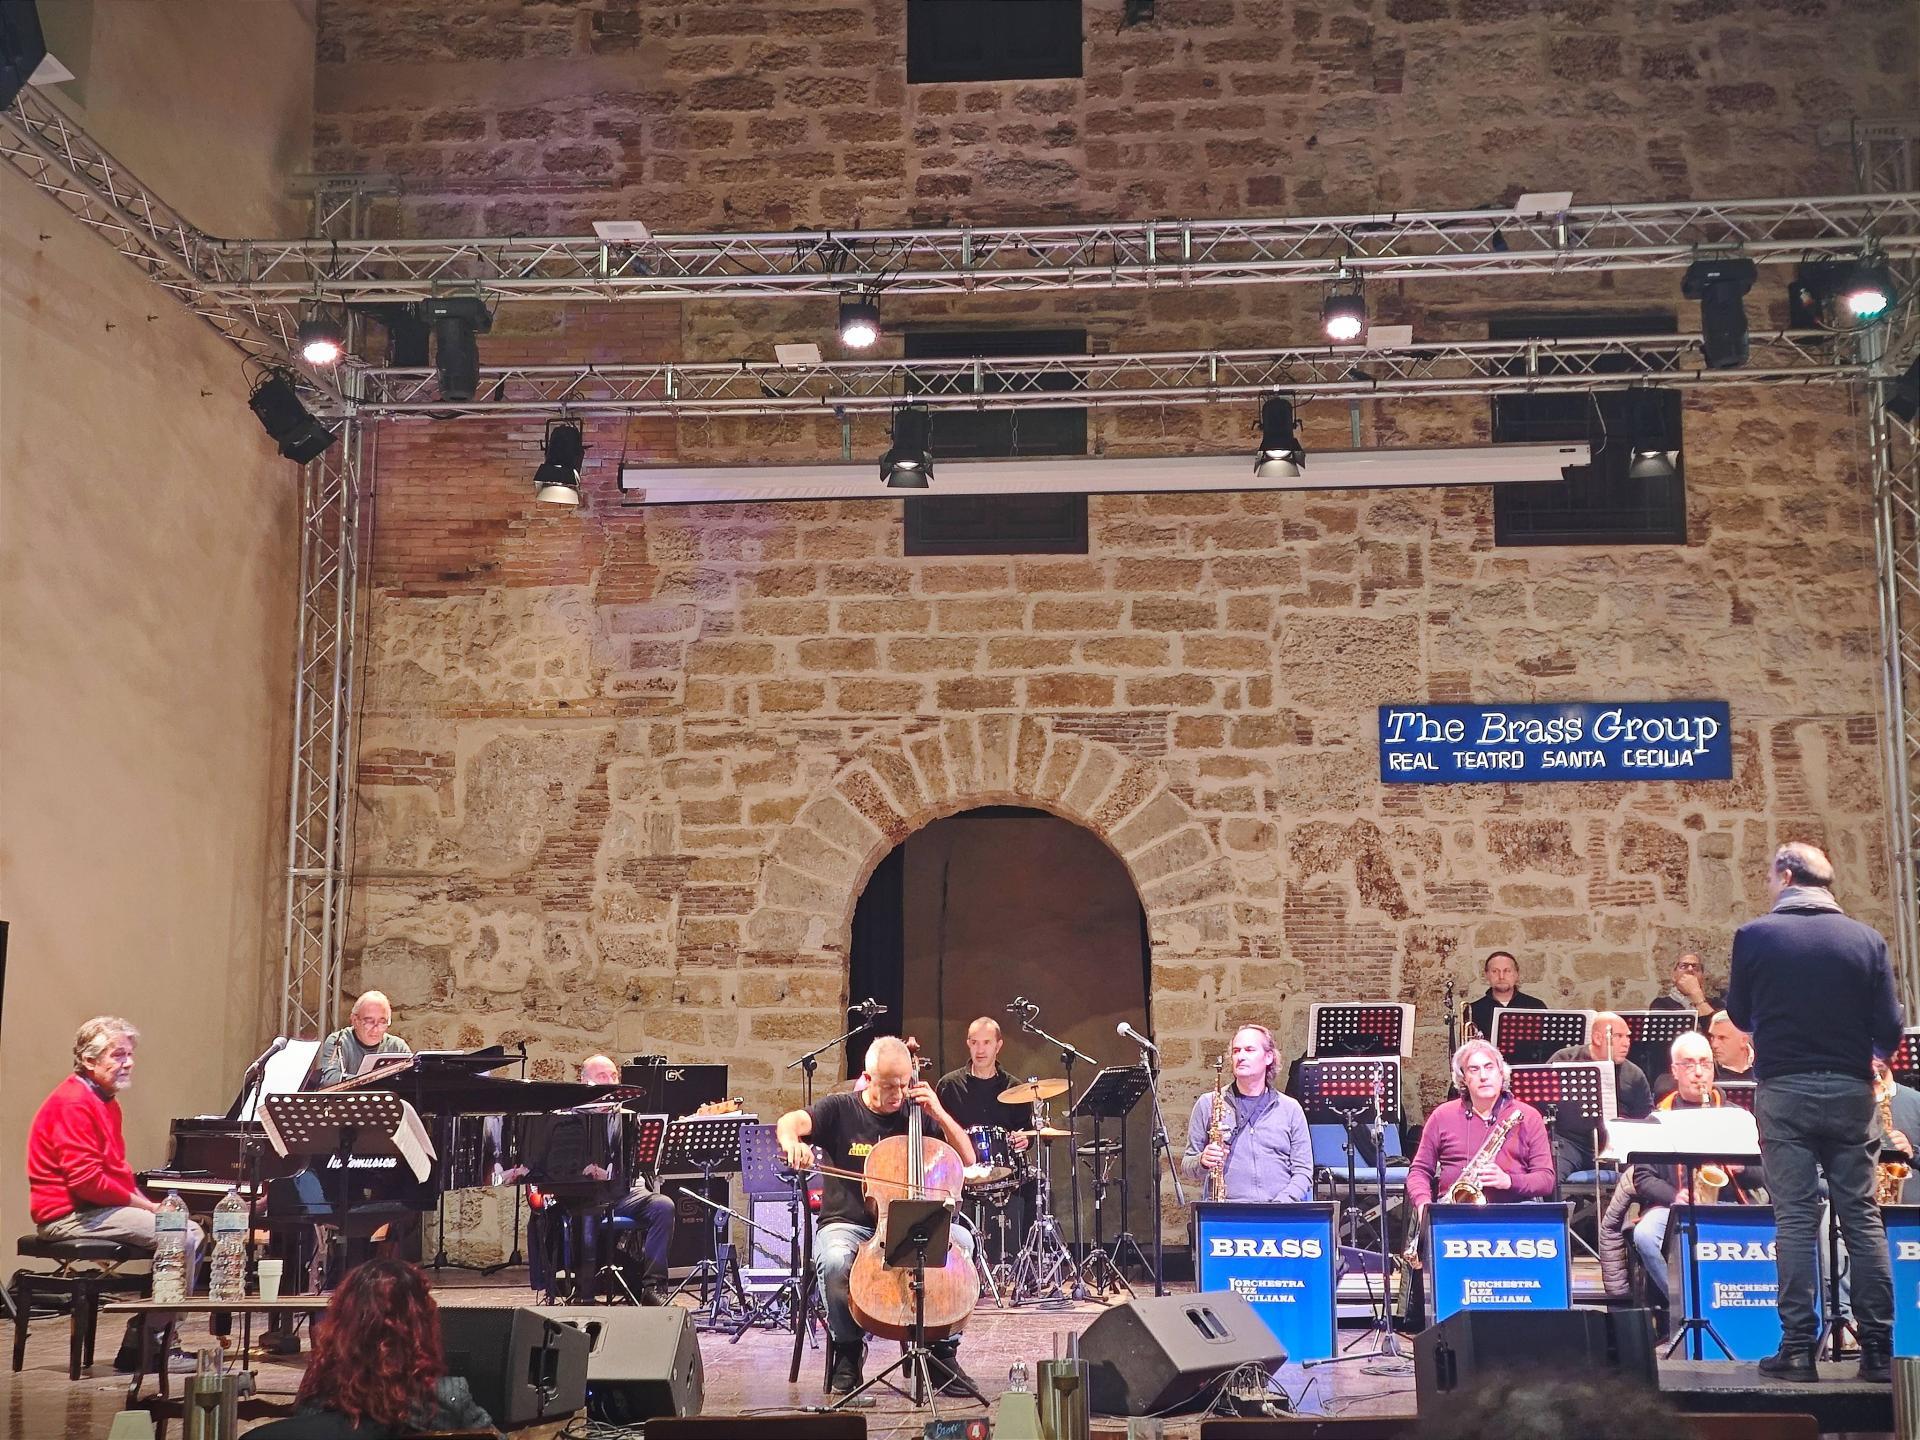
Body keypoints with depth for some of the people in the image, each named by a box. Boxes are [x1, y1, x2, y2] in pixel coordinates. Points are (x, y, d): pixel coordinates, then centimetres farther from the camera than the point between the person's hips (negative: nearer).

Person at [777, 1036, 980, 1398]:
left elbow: (967, 1160, 6)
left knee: (961, 1239, -27)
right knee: (835, 1260, -37)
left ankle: (943, 1351, -14)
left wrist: (939, 1113, -7)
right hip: (847, 1225, -2)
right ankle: (847, 1349, -10)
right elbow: (790, 1122, -18)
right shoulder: (840, 1110, 1)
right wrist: (792, 1141, -43)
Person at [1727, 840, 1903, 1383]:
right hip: (1850, 1089, 2)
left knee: (1795, 1219, 2)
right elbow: (1889, 1032, -2)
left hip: (1784, 1090, -1)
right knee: (1862, 1216, 8)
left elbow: (1739, 1017, 7)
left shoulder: (1754, 935, -5)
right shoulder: (1866, 939, -2)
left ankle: (1798, 1347, 1)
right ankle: (1879, 1347, 9)